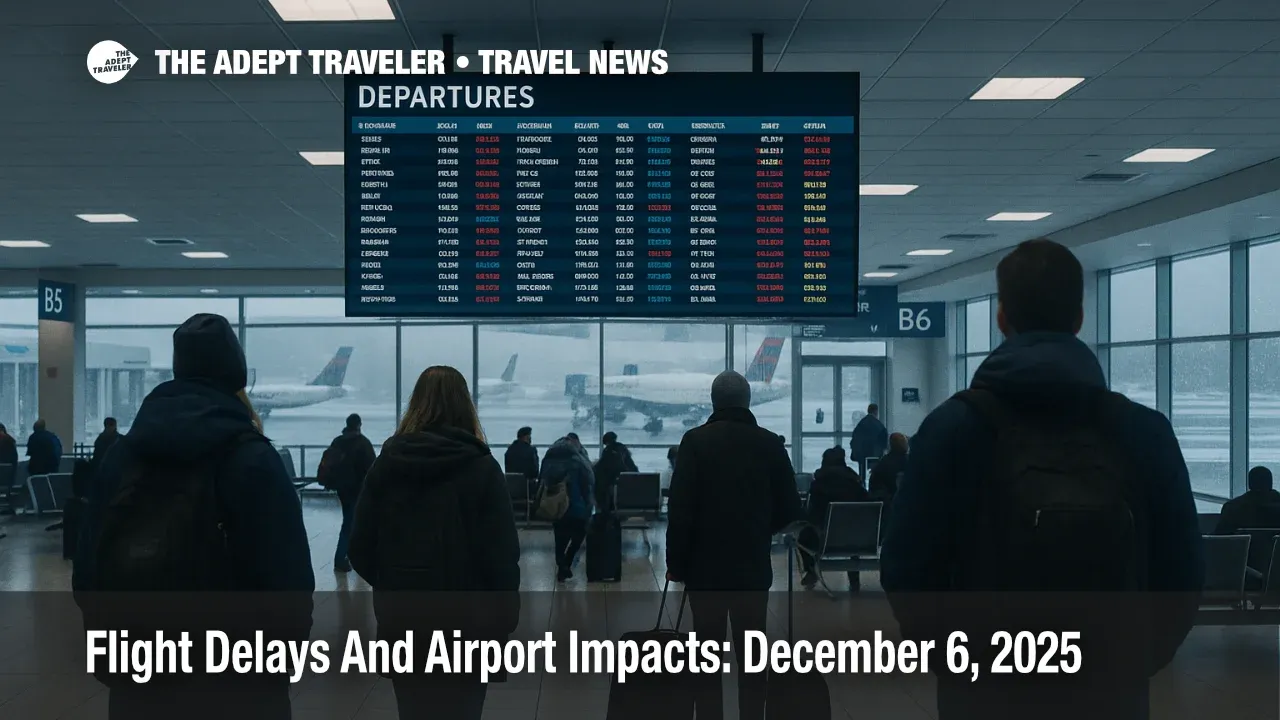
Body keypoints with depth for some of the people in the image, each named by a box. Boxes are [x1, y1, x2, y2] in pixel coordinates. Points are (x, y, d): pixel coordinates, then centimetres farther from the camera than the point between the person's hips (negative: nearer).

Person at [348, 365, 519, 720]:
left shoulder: (387, 462, 0)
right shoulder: (481, 467, -8)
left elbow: (361, 549, 1)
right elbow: (502, 555, -11)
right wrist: (505, 618, 0)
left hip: (401, 619, 3)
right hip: (464, 620, -3)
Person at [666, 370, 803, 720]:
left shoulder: (696, 440, -7)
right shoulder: (770, 444, 0)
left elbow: (680, 508, -12)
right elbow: (790, 510, 3)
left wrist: (675, 561, -3)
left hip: (706, 566, -2)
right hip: (754, 566, 2)